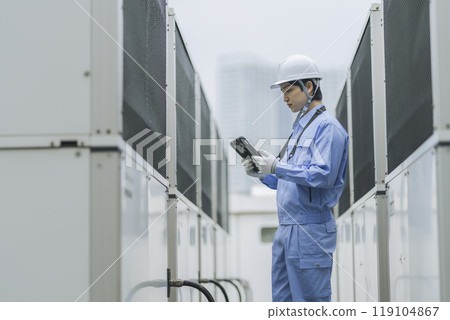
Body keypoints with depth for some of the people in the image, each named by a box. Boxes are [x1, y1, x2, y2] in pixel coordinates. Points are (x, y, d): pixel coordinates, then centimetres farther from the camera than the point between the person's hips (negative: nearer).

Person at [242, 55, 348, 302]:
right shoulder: (300, 127, 21)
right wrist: (261, 173, 8)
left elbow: (323, 175, -22)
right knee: (282, 301, 12)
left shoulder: (327, 127, -10)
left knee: (311, 301, -5)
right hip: (286, 229, 10)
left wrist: (277, 166, -18)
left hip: (310, 231, -10)